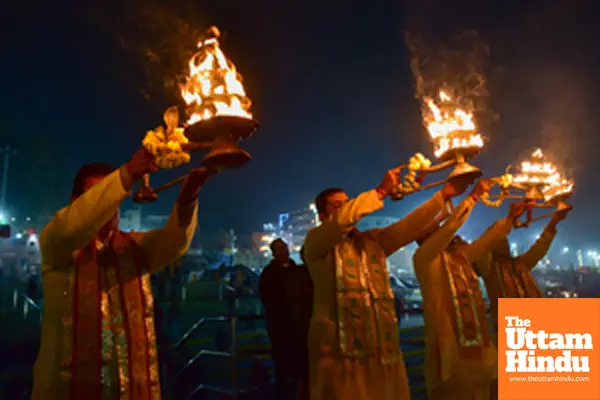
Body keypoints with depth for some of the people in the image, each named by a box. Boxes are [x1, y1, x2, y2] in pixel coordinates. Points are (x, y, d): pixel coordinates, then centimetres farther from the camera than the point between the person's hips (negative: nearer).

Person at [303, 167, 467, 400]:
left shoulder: (372, 240, 20)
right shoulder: (315, 240, 2)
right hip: (340, 348, -5)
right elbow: (343, 219, -16)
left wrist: (443, 196, 4)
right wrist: (381, 191, -12)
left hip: (383, 346, 6)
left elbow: (407, 227, 9)